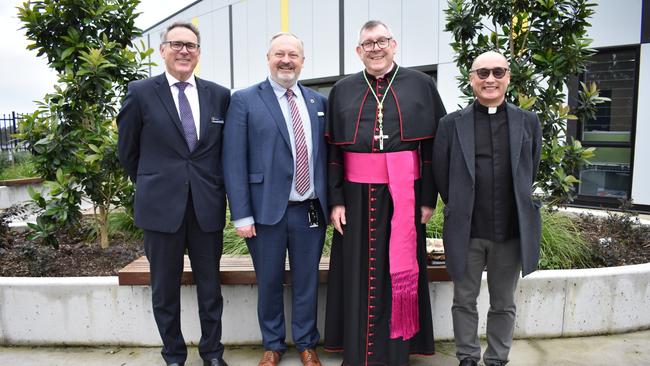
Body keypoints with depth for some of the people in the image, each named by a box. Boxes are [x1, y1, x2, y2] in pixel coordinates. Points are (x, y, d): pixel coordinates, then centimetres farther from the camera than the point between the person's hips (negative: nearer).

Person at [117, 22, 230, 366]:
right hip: (162, 206, -1)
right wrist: (151, 185, 13)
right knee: (165, 289, 12)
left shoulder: (219, 95, 3)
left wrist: (213, 185, 10)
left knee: (210, 286, 11)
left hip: (207, 205, 1)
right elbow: (127, 150, 8)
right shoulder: (140, 92, -1)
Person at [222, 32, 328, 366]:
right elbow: (234, 161, -6)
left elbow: (326, 154, 11)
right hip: (267, 211, -2)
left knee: (306, 281, 13)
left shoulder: (318, 101, 9)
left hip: (311, 210, 3)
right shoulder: (244, 100, -2)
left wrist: (331, 201, 5)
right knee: (269, 282, 12)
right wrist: (241, 214, -10)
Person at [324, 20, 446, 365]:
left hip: (404, 196, -1)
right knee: (359, 275, 8)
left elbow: (435, 144, 2)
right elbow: (332, 150, 4)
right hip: (357, 197, 1)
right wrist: (336, 200, -2)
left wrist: (428, 198, -3)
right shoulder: (342, 90, 7)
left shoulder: (421, 84, 4)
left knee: (400, 273, 8)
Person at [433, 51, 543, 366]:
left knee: (503, 303, 15)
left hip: (512, 230, 1)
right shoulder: (451, 124, -2)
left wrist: (519, 210, 11)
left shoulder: (528, 122, 3)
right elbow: (440, 174, 2)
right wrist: (461, 210, 5)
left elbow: (530, 173, 10)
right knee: (464, 301, 12)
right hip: (466, 230, -1)